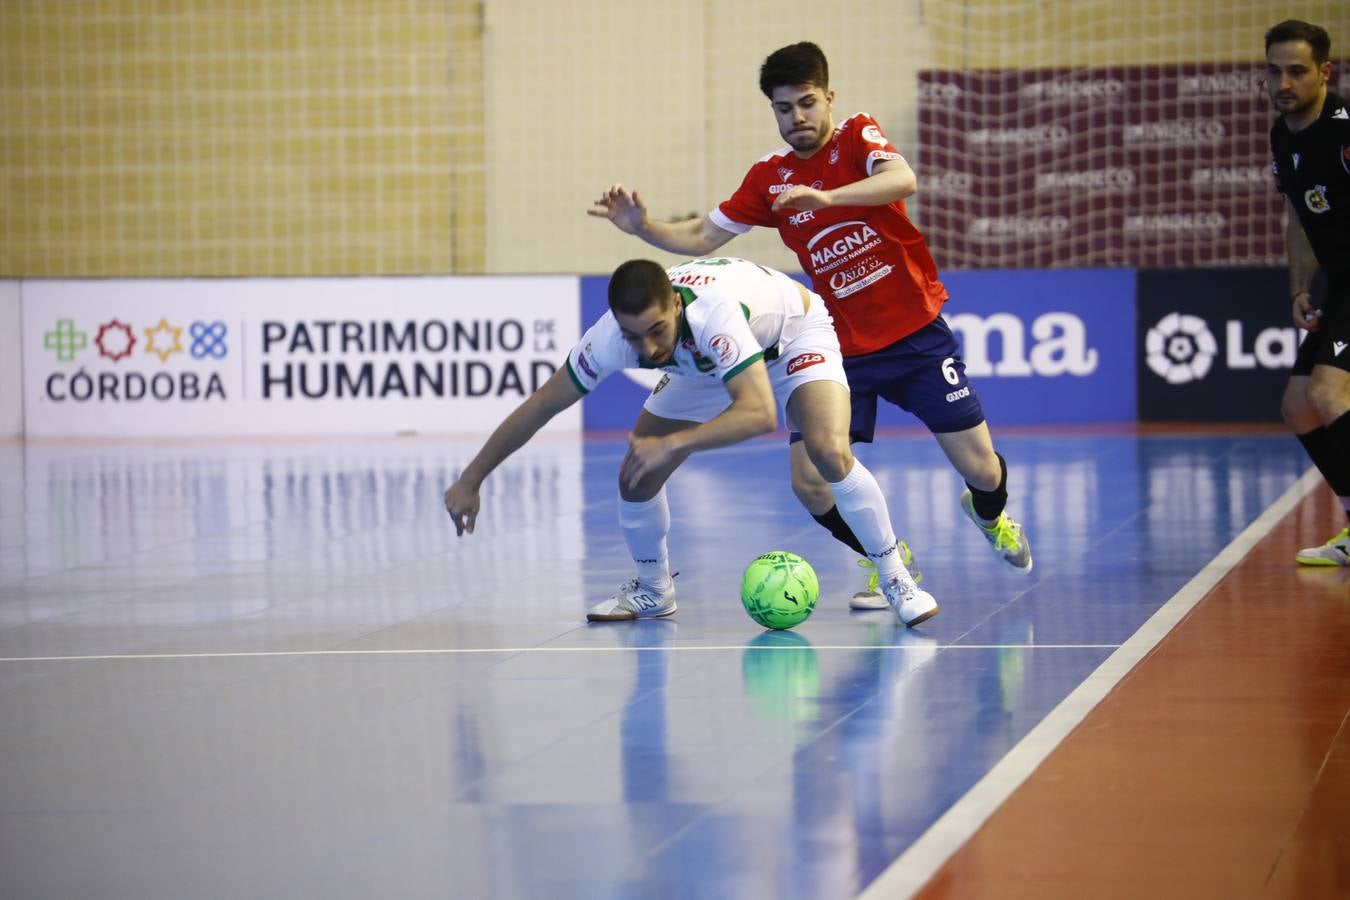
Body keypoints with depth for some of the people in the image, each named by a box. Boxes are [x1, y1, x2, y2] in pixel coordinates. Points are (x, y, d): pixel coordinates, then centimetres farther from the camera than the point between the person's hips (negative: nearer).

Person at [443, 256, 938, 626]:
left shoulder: (712, 312, -45)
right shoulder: (611, 336, -30)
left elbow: (761, 413, -51)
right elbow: (539, 405, -18)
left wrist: (672, 444, -54)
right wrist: (470, 480, -17)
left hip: (794, 335, -5)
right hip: (704, 364, 5)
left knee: (830, 452, -29)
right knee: (636, 475, -6)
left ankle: (896, 581, -10)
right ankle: (653, 590, 21)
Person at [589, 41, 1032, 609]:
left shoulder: (857, 137, -8)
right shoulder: (768, 178, 2)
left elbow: (903, 180, -30)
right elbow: (701, 238, 8)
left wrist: (825, 197, -43)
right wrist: (643, 227, -9)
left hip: (917, 334, -3)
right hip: (844, 350, 3)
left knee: (980, 470, -2)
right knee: (809, 482, -11)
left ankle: (990, 513, 38)